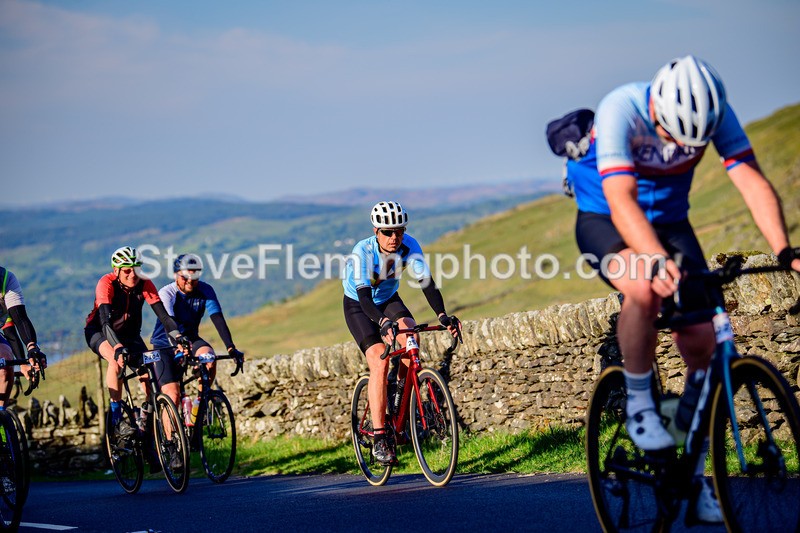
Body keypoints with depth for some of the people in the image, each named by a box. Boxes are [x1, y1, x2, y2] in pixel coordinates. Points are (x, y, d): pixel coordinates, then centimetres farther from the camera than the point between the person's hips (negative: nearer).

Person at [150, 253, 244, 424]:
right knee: (173, 396, -17)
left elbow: (218, 319, -22)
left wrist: (230, 347, -35)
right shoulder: (166, 293, -22)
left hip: (190, 340, 3)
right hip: (165, 346, -3)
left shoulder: (205, 291, -13)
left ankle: (200, 403, -14)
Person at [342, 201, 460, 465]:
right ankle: (379, 438, -19)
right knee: (379, 362, -22)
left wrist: (442, 315, -43)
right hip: (358, 305, -3)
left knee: (411, 337, -28)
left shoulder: (409, 246, -23)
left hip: (389, 299, 3)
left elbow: (426, 282, -27)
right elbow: (364, 295, -40)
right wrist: (383, 322, -57)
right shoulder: (363, 252, -32)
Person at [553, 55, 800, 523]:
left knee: (702, 343, -6)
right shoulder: (621, 110, -32)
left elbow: (753, 181, -26)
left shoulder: (715, 113, -21)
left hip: (670, 220, 4)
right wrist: (658, 260, -56)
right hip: (604, 220, -4)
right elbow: (621, 200, -41)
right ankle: (639, 403, -14)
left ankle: (696, 478, 6)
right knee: (645, 289, -36)